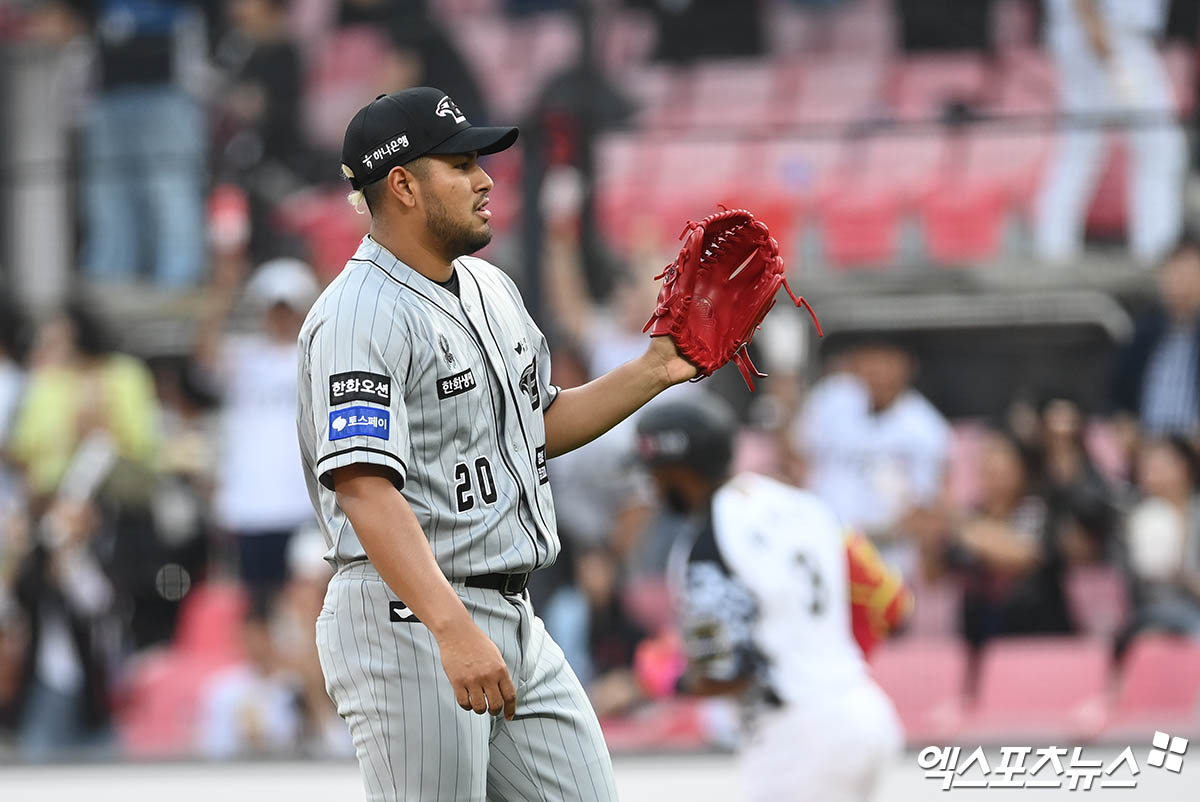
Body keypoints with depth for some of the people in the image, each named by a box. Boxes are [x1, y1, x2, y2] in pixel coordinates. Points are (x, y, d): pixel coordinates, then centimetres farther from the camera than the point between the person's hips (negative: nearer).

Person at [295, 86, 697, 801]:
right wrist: (453, 631, -37)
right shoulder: (362, 316, -16)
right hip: (409, 622, -9)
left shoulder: (492, 289, 15)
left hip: (517, 622, 9)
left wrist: (656, 371, 16)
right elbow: (366, 490, -27)